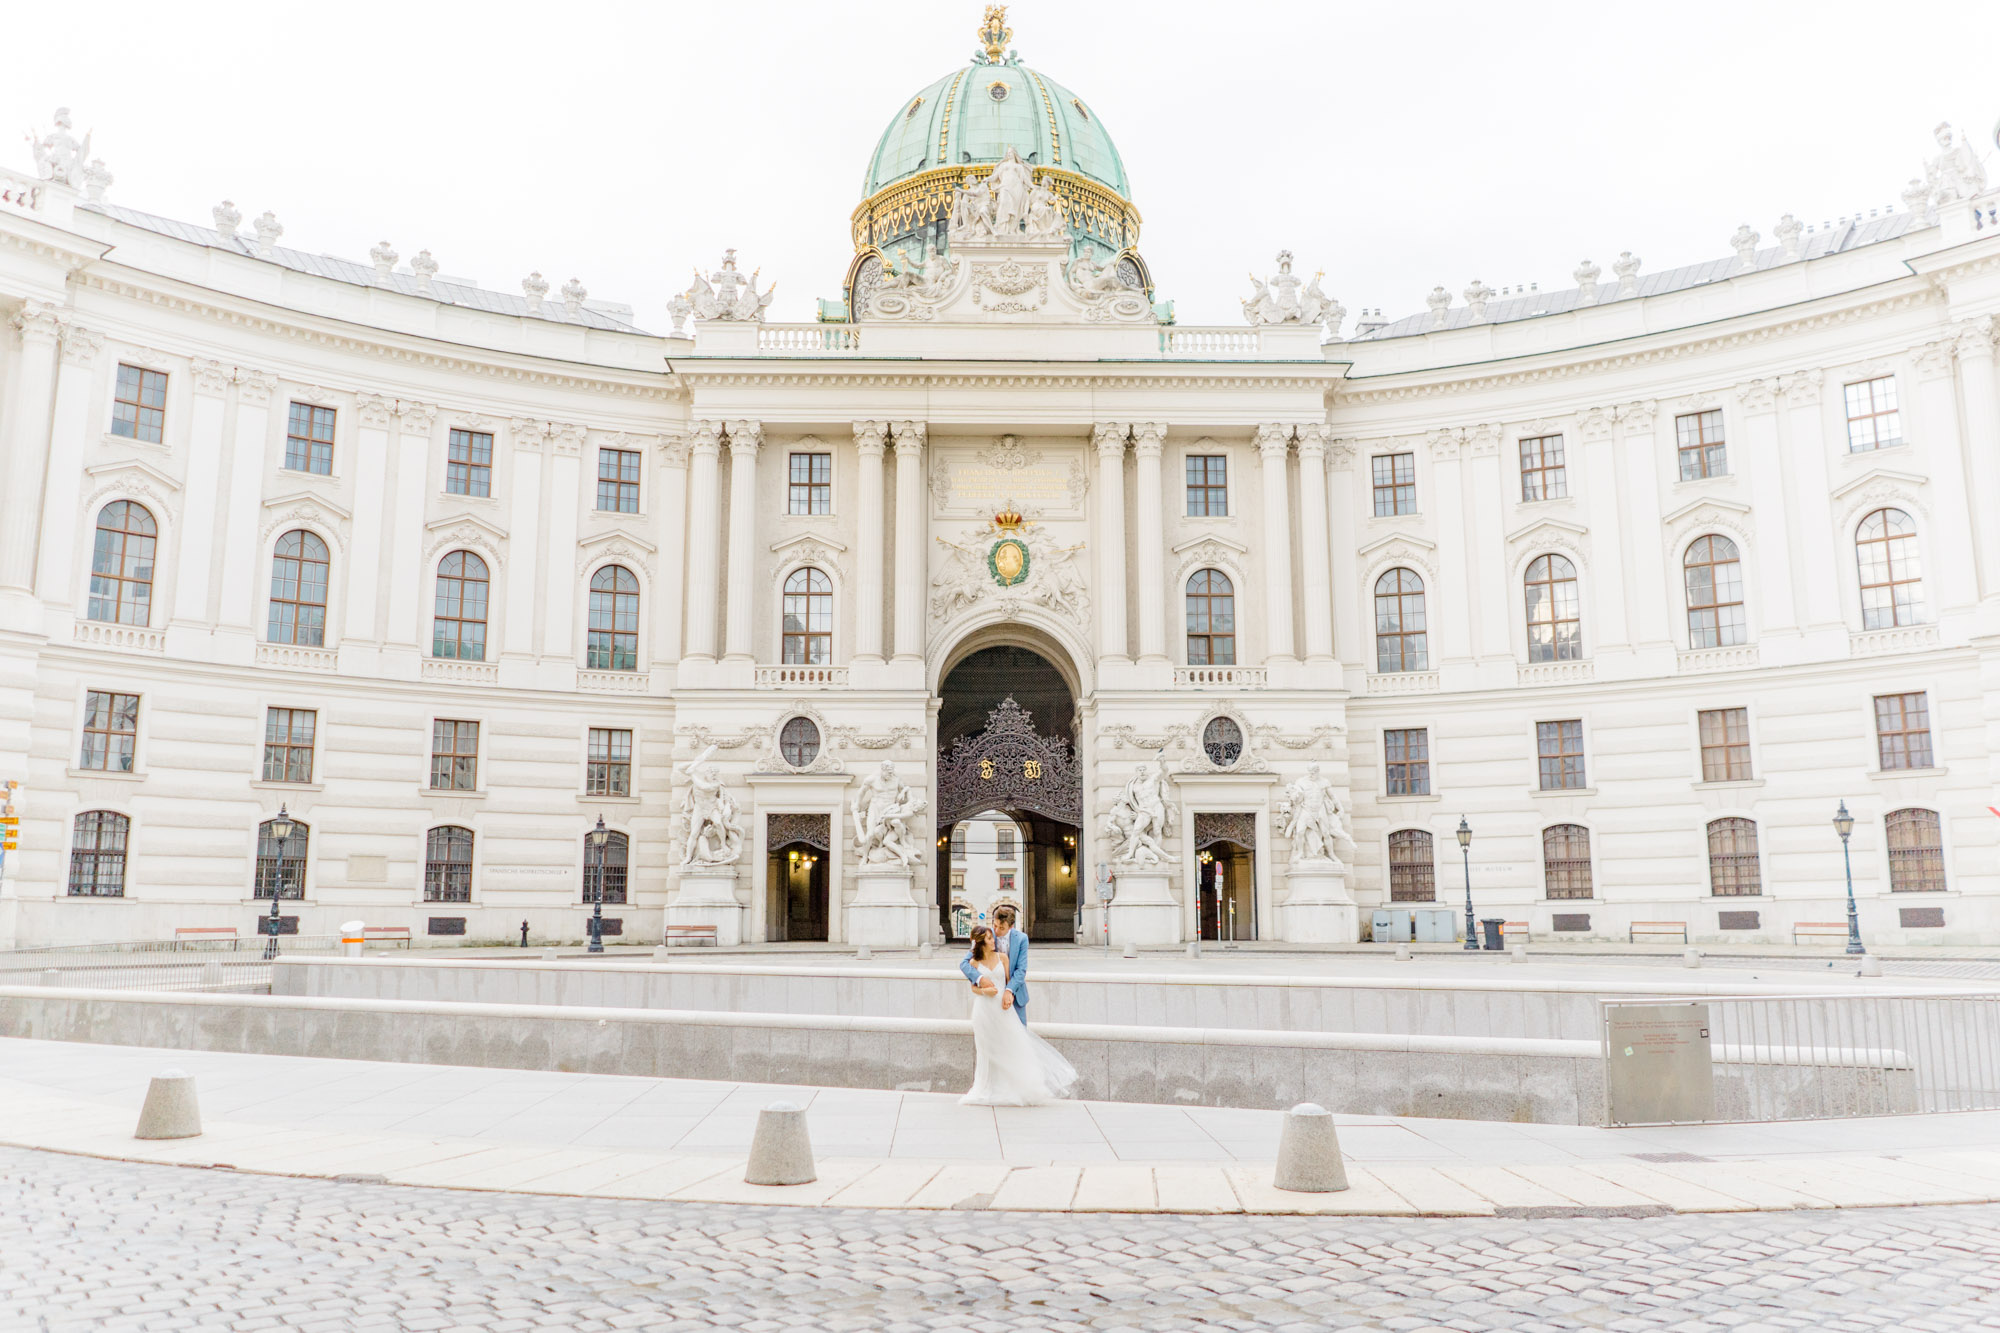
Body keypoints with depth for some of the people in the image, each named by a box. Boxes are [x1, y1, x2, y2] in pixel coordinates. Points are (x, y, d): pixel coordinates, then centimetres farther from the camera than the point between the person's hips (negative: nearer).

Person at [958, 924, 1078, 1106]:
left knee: (1014, 1046, -1)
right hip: (983, 1008, -1)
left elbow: (1009, 979, 7)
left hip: (1002, 1007, 1)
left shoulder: (1002, 957, 4)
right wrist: (984, 990, -14)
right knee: (986, 1049, 4)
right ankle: (987, 1089, 15)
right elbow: (973, 987, 6)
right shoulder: (974, 962, 1)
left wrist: (1008, 994, -10)